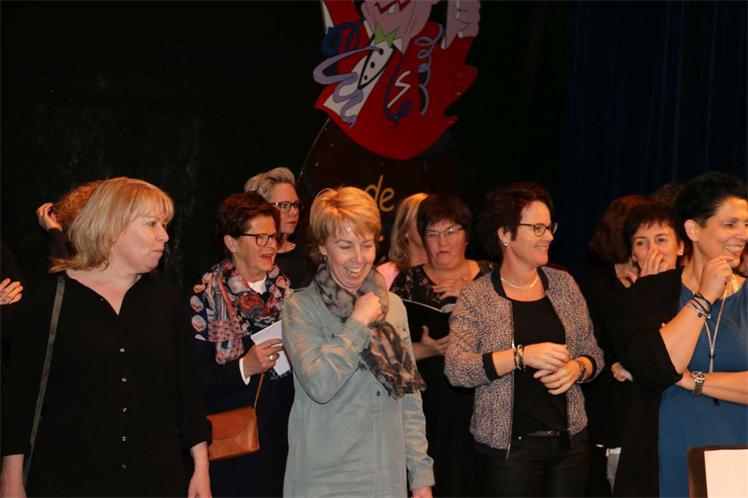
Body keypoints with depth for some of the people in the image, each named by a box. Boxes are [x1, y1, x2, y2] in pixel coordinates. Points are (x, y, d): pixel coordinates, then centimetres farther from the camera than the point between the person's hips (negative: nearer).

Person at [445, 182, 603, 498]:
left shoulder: (563, 284, 7)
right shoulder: (476, 297, -5)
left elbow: (593, 354, 12)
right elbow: (456, 370, -16)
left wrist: (577, 368, -10)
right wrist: (522, 355, -24)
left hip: (570, 438, 4)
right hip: (508, 445, -4)